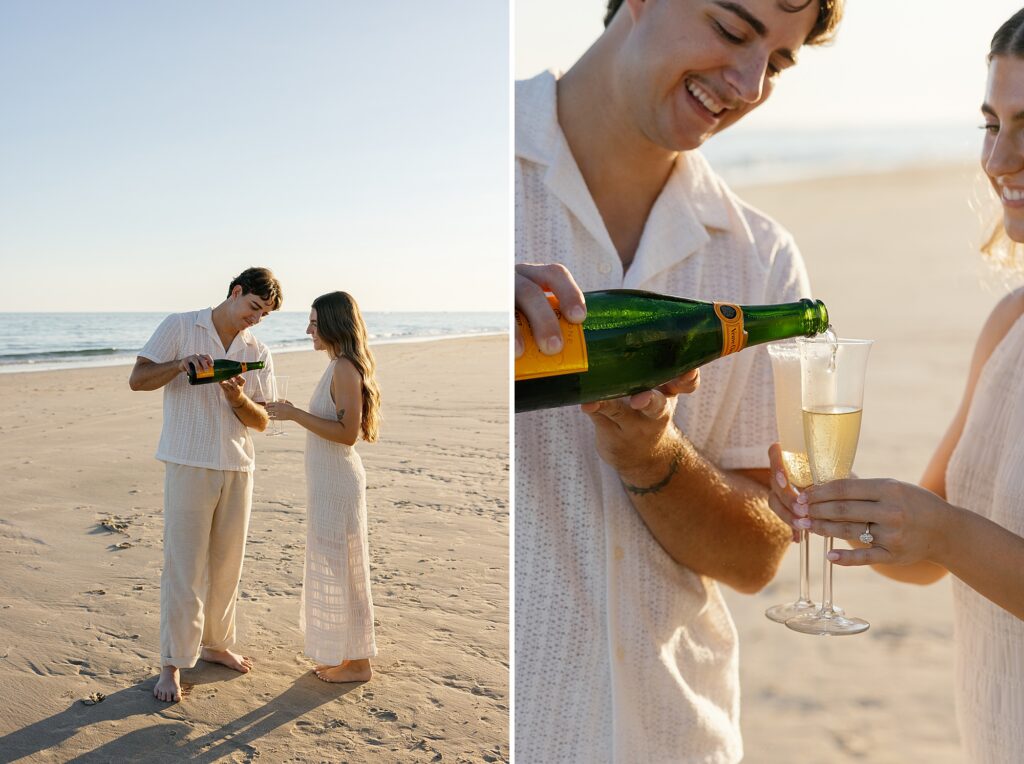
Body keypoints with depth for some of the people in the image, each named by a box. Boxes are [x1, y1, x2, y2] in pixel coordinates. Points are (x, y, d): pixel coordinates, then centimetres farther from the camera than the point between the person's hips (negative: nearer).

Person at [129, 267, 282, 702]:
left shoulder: (258, 354, 9)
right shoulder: (179, 327, 0)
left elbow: (261, 422, 7)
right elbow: (138, 379, -5)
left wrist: (238, 399, -14)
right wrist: (180, 364, -22)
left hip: (237, 468, 4)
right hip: (189, 465, -4)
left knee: (227, 564, 12)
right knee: (184, 567, -3)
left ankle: (215, 643, 29)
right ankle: (172, 663, 8)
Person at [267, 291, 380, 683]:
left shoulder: (345, 368, -19)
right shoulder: (340, 367, 10)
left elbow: (348, 432, -24)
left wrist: (295, 414, -24)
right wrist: (292, 413, 14)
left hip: (337, 481, -10)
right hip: (328, 478, 10)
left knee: (341, 568, 1)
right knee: (334, 566, 18)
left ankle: (357, 663, 14)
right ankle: (344, 653, 31)